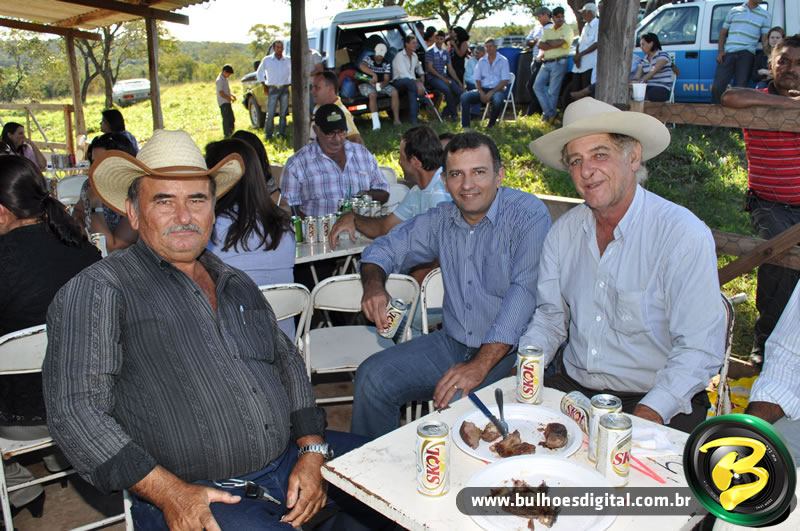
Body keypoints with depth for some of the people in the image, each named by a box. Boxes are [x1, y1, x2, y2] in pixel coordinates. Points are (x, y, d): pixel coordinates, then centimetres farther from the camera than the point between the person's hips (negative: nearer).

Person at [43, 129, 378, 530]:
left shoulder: (237, 284, 17)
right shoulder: (98, 290, -3)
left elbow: (287, 361, 17)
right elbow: (75, 410, -9)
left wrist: (312, 452, 3)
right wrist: (167, 491, -17)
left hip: (288, 464, 6)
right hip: (192, 498, -6)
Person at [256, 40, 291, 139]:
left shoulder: (288, 60, 5)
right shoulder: (267, 60, 3)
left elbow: (292, 72, 19)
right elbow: (259, 72, 12)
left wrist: (289, 83, 8)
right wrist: (264, 86, 6)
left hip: (285, 89, 2)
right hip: (273, 89, -2)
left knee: (283, 113, 5)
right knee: (270, 113, -7)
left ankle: (282, 132, 13)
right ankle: (268, 134, -1)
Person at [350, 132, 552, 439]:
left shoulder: (528, 214, -12)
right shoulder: (441, 220, 8)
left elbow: (526, 290, -22)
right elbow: (384, 249, 17)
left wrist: (481, 364, -30)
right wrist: (373, 284, -8)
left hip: (509, 349, -5)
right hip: (452, 343, 6)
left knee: (457, 402, -31)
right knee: (372, 377, -9)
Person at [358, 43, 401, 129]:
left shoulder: (386, 64, 5)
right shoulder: (368, 58, -8)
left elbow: (387, 79, -4)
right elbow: (361, 66, -32)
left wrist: (382, 84, -29)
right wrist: (374, 74, -47)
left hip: (381, 84, 4)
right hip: (366, 83, -4)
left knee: (395, 92, -19)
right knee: (373, 94, -37)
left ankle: (396, 119, -19)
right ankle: (376, 123, -42)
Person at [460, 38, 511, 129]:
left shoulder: (503, 60, 3)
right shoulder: (481, 61, 14)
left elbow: (505, 81, -6)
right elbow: (477, 80, 10)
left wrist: (491, 93, -17)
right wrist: (481, 92, -11)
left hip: (497, 89, -4)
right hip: (483, 89, 4)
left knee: (498, 100, -39)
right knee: (464, 97, -22)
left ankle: (491, 126, -17)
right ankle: (465, 126, -22)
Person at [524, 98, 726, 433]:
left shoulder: (683, 234, -12)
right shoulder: (564, 231, 4)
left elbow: (700, 347, -15)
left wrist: (651, 412, -26)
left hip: (658, 402, -4)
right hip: (571, 386, 5)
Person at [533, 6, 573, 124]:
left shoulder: (567, 30, 0)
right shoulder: (547, 31, 16)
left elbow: (559, 43, -16)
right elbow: (540, 45, 2)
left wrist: (547, 42, 0)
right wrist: (554, 44, -9)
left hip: (559, 63, -6)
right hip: (546, 63, 6)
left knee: (553, 91, -5)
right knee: (537, 86, -2)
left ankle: (549, 114, 7)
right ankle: (551, 113, 1)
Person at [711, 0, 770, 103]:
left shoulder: (764, 14, 13)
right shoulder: (734, 10, 13)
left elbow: (765, 38, 9)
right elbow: (723, 33, 14)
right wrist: (720, 51, 1)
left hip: (746, 53, 0)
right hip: (728, 52, 0)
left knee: (740, 87, -3)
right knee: (717, 86, -7)